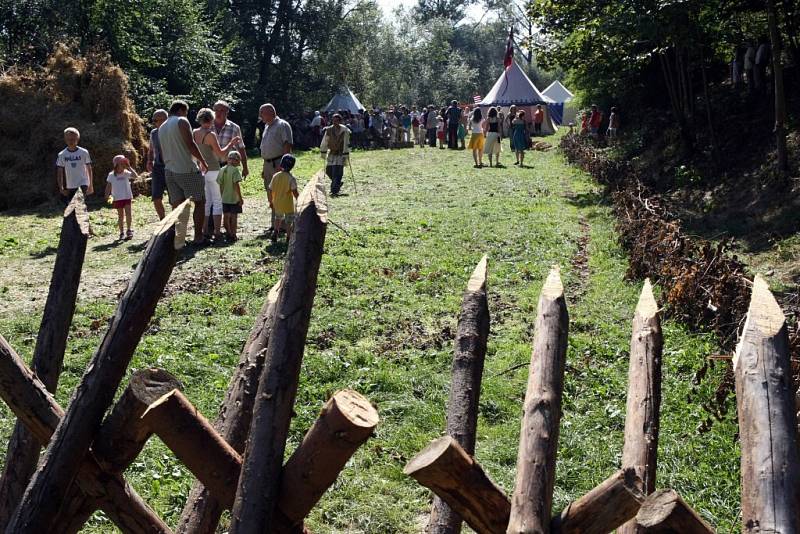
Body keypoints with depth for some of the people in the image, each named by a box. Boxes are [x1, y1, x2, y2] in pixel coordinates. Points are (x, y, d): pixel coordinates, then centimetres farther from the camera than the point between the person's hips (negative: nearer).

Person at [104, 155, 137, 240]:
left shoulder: (126, 173, 0)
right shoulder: (111, 175, 0)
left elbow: (135, 175, -16)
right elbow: (109, 186, 5)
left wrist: (129, 167, -13)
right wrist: (107, 195, -3)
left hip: (127, 197, 0)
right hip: (117, 198, 0)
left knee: (128, 213, -9)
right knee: (120, 215, 6)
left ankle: (129, 231, 3)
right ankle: (122, 233, 14)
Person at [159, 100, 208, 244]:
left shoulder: (161, 128, 18)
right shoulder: (181, 121, -5)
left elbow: (162, 153, 21)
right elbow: (190, 144, -13)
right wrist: (203, 161, -5)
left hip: (169, 171, 7)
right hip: (187, 170, -7)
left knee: (176, 206, 8)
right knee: (199, 202, 1)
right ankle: (198, 236, -3)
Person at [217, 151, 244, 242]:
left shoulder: (222, 170, 3)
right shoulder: (235, 170, -15)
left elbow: (220, 185, 7)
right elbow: (236, 185, -18)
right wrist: (240, 198, -13)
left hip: (225, 198, 6)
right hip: (234, 198, -6)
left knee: (226, 216, 12)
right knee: (234, 216, 2)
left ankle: (228, 233, 23)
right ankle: (233, 235, 4)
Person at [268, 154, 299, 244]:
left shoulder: (276, 176, -3)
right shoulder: (291, 178, -16)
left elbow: (271, 190, 1)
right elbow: (294, 192, -19)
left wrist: (271, 201, 13)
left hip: (277, 203, 4)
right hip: (288, 204, -4)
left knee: (278, 218, 26)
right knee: (289, 221, 10)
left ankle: (276, 232, 17)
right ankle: (288, 238, 13)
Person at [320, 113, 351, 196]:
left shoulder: (344, 131, -13)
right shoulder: (329, 130, -3)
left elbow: (346, 144, -13)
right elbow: (324, 142, 7)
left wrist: (345, 156, -16)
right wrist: (323, 153, 11)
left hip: (340, 154, -4)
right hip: (331, 153, 4)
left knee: (337, 173, -13)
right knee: (328, 171, 7)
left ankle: (334, 191, -12)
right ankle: (337, 183, 33)